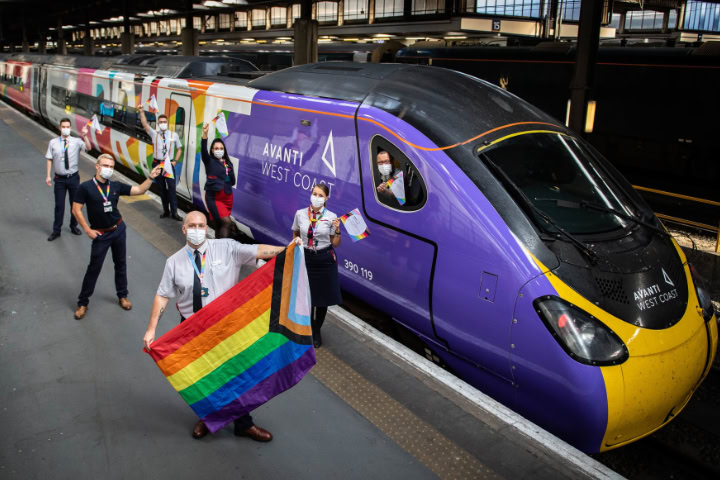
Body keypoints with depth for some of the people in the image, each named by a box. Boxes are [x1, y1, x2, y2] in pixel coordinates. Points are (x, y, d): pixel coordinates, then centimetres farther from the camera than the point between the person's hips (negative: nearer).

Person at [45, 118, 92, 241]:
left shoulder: (76, 141, -6)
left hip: (73, 178, 1)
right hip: (60, 179, 0)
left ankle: (74, 226, 33)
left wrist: (85, 136, -40)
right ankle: (56, 230, 17)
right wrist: (48, 176, -3)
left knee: (75, 203, 14)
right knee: (59, 205, 4)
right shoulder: (53, 142, -4)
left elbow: (89, 148, -24)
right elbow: (49, 159, 0)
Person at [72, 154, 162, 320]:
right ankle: (83, 303, 16)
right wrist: (88, 230, -12)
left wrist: (151, 177, -16)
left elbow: (140, 190, -2)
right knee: (94, 268, 2)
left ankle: (122, 296, 31)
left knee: (120, 264, 14)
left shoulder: (116, 186, -3)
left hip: (118, 229, 4)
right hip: (100, 234, -4)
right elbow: (76, 210, -11)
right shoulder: (85, 187, -14)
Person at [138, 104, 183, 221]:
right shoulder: (154, 134, 4)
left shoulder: (174, 135, 2)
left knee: (171, 188, -7)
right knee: (162, 189, 9)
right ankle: (166, 211, 19)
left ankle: (174, 212, -3)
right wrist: (141, 112, -22)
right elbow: (144, 124, -9)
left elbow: (179, 149, 10)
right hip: (157, 164, 2)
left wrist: (175, 161, -1)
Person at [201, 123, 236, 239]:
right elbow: (203, 151, -23)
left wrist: (228, 172, -12)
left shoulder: (228, 163, 9)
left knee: (219, 224, 14)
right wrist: (205, 134, -37)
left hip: (227, 197, 5)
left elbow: (233, 181, 8)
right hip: (213, 197, -5)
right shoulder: (209, 162, -3)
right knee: (226, 222, -20)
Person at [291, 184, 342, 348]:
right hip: (306, 257, 1)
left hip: (325, 259, 0)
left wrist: (337, 230, -17)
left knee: (322, 297, 9)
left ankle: (317, 331, 30)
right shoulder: (300, 214, -2)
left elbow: (335, 243, -1)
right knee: (306, 296, 4)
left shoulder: (331, 217, -6)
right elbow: (295, 234, 15)